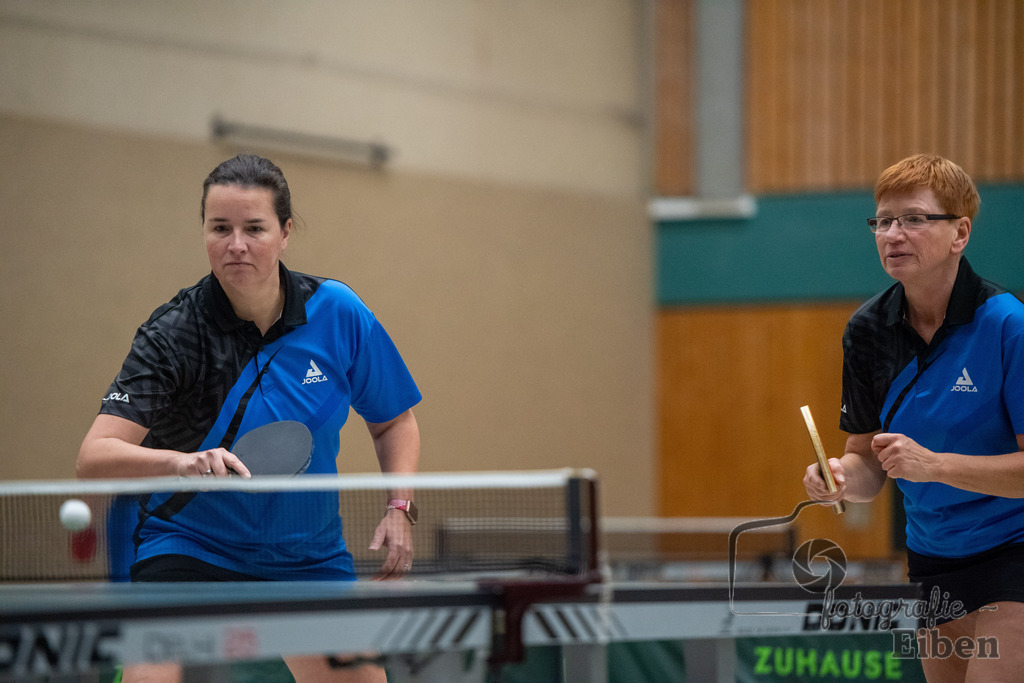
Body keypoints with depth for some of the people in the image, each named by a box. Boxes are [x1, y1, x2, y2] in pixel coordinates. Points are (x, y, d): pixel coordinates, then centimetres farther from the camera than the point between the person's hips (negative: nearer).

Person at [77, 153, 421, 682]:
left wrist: (397, 509, -9)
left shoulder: (339, 313, -9)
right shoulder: (173, 335, -19)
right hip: (188, 549, -4)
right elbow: (93, 458, -28)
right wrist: (180, 462, -46)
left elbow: (393, 421, 7)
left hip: (307, 555, 4)